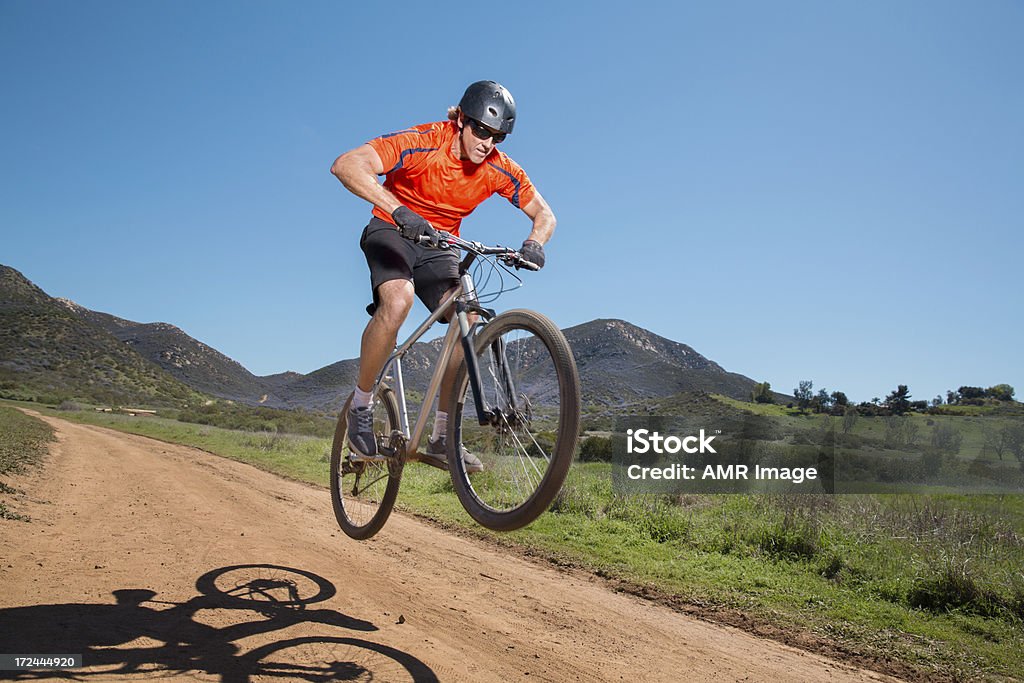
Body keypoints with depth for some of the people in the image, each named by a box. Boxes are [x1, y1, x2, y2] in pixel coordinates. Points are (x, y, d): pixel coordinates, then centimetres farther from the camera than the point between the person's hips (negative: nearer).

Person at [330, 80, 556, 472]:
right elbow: (346, 165, -36)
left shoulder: (500, 169, -12)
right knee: (399, 299, -35)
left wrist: (534, 243, -28)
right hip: (392, 231, -4)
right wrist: (398, 210, -50)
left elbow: (544, 214, -4)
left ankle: (441, 437, -8)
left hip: (440, 244, 4)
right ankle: (360, 405, -14)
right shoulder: (422, 143, -25)